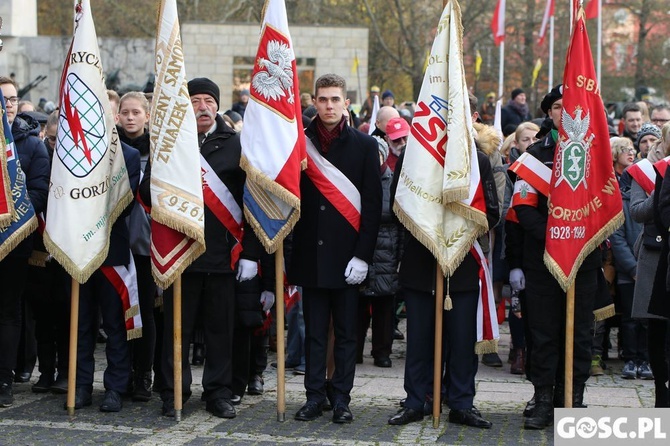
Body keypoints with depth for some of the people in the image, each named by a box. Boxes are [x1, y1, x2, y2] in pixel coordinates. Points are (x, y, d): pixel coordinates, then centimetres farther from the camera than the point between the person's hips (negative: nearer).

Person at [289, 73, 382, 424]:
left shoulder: (364, 145, 2)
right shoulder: (300, 143, 6)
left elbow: (372, 204, -1)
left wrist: (362, 255, -8)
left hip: (347, 255, -1)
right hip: (311, 254, 1)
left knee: (346, 333, 5)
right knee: (314, 332, 7)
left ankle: (341, 398, 12)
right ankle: (315, 395, 14)